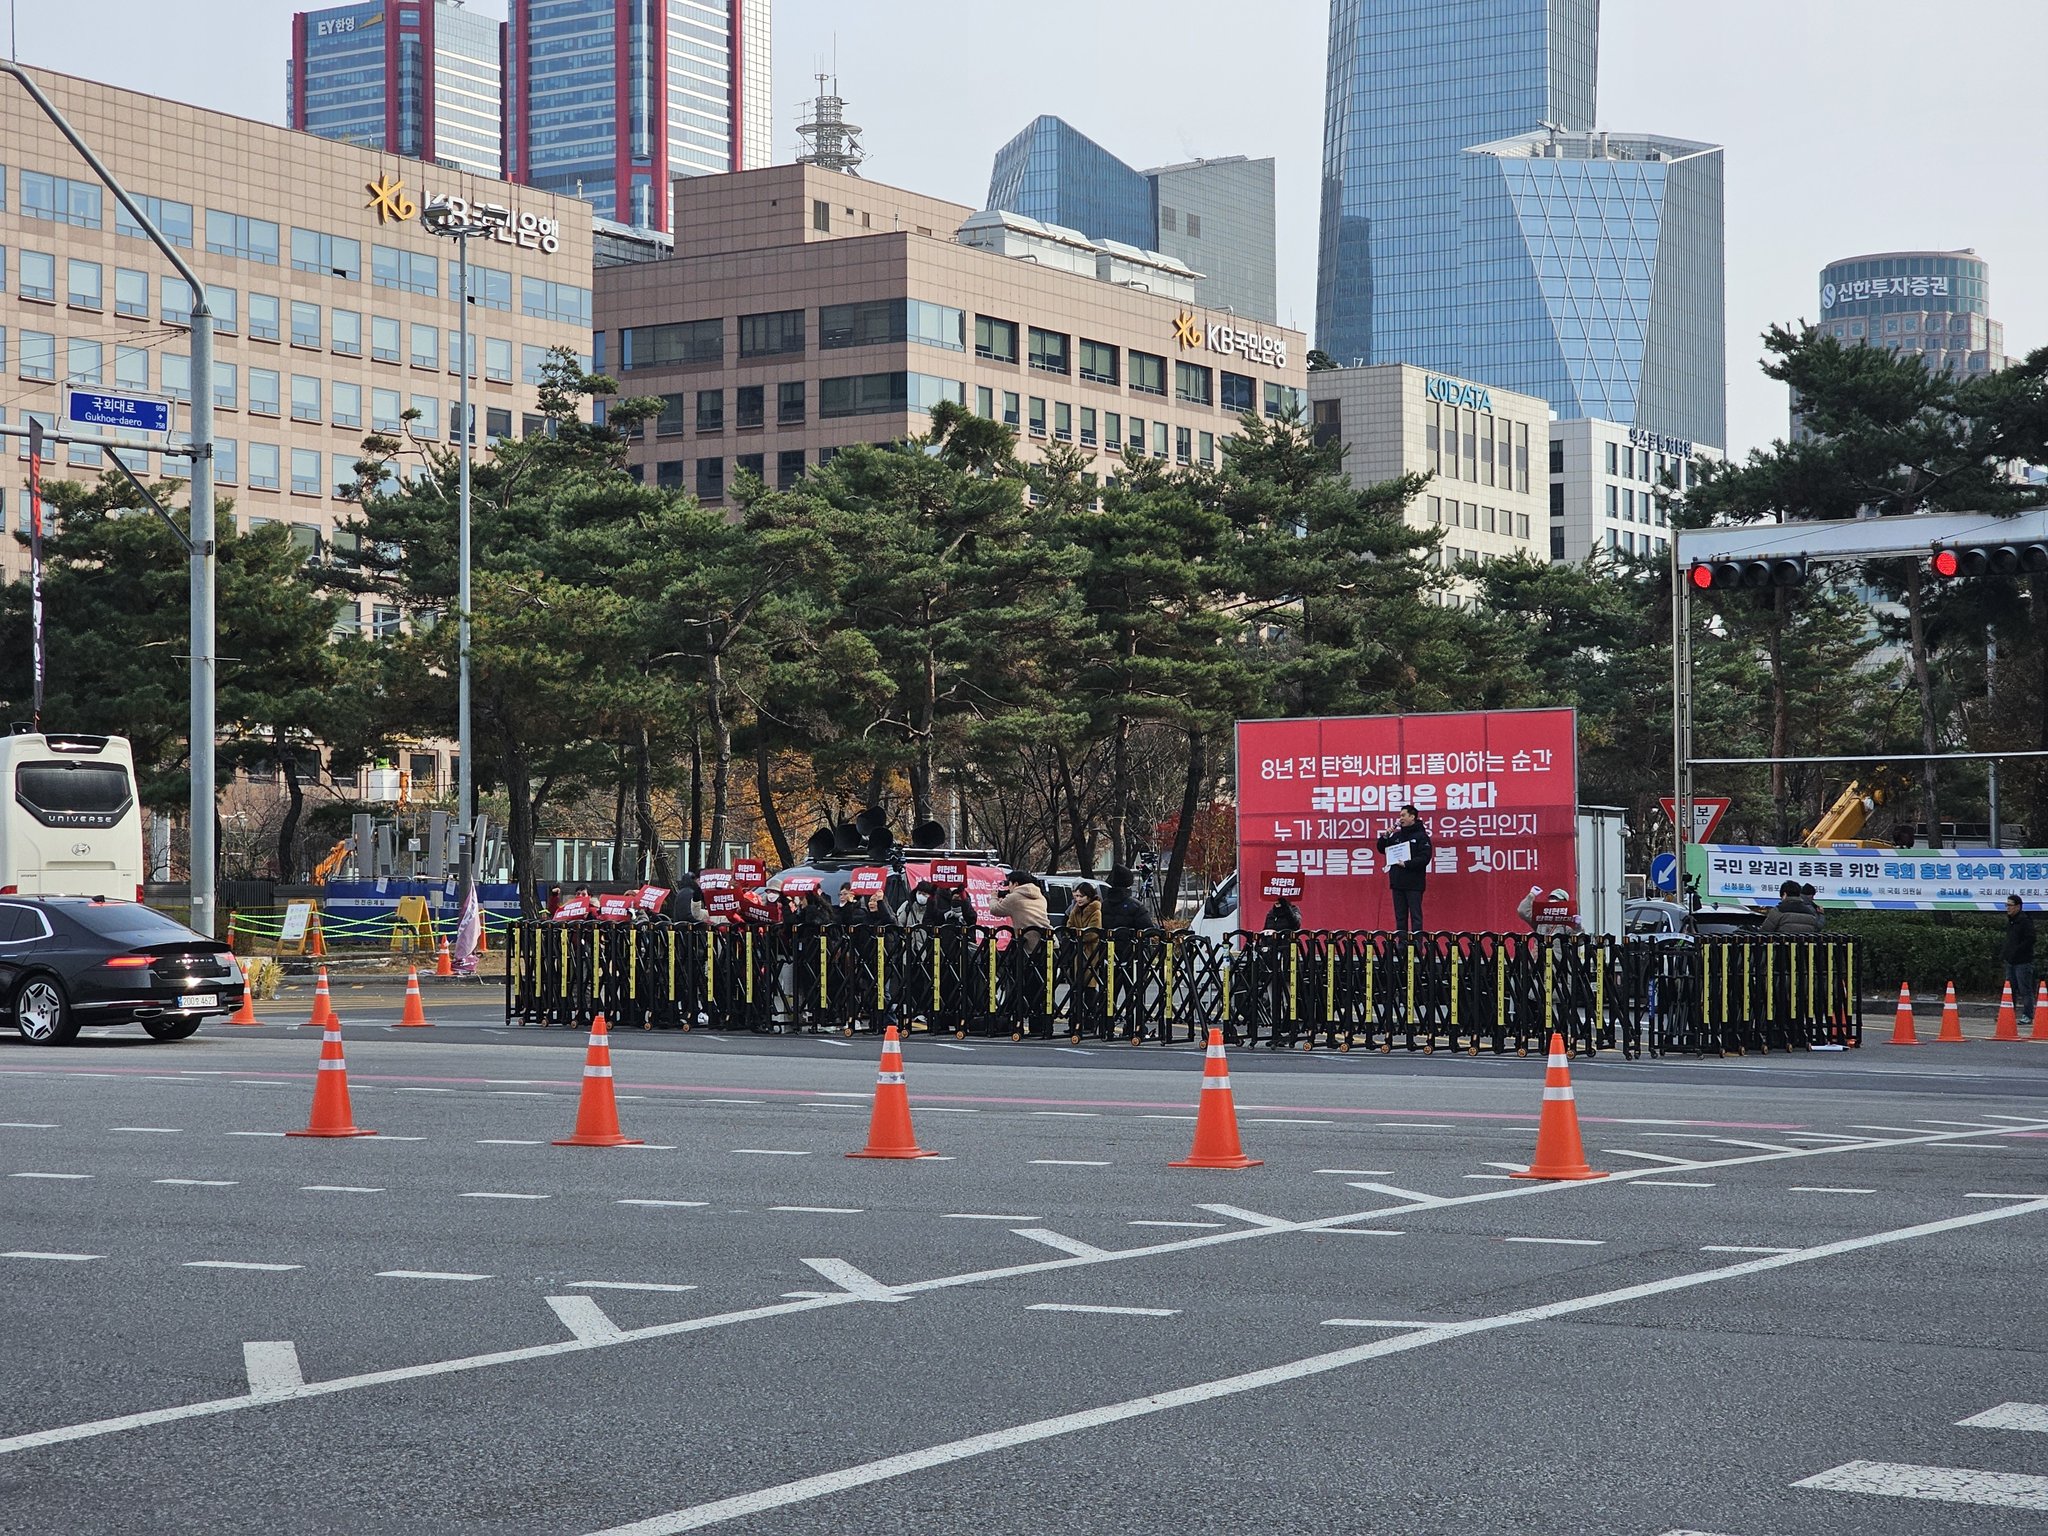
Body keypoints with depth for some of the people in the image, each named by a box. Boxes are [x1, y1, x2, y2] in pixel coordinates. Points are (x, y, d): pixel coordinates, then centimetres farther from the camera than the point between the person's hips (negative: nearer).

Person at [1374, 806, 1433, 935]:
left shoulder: (1421, 836, -5)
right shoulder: (1397, 835, 14)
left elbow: (1425, 858, -15)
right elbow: (1381, 849, 19)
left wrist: (1407, 864, -19)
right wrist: (1385, 836, 2)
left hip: (1414, 884, -6)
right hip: (1398, 882, 6)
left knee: (1415, 914, -5)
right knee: (1400, 915, 10)